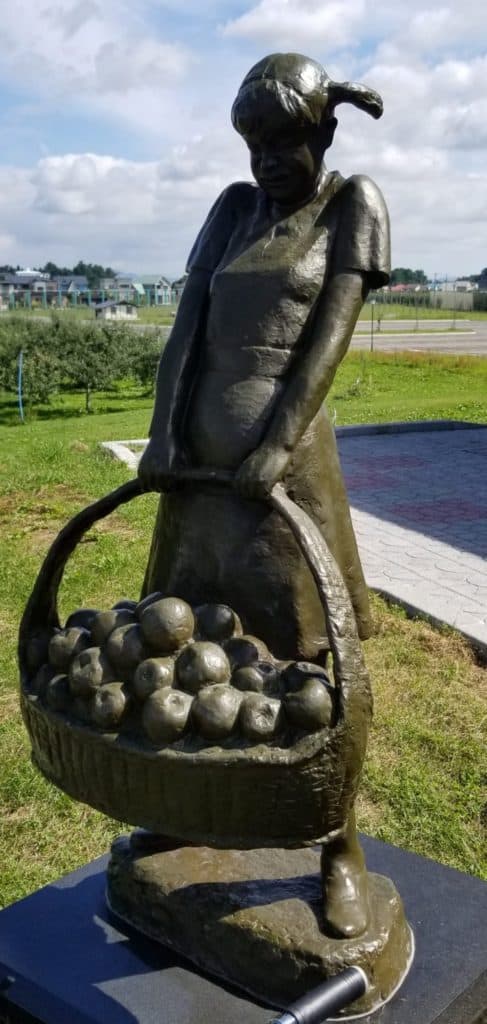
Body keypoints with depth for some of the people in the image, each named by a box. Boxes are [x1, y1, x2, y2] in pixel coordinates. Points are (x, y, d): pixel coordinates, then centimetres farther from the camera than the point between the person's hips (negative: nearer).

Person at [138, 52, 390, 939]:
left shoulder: (352, 204, 4)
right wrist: (163, 432, -4)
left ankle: (342, 849, 15)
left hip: (285, 454, -5)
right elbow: (187, 326, 8)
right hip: (200, 450, 5)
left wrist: (277, 445, -18)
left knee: (318, 655, -1)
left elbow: (333, 331, -7)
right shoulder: (234, 207, 16)